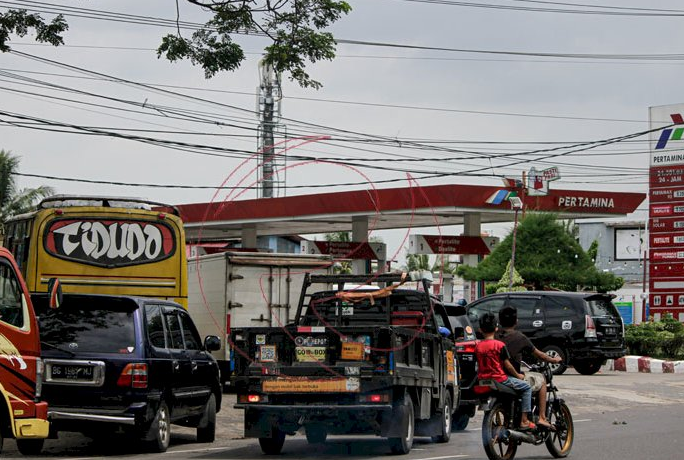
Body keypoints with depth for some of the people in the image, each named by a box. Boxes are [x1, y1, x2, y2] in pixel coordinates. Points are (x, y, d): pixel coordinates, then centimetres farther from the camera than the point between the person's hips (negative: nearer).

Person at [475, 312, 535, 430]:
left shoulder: (478, 346, 2)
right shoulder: (499, 345, -13)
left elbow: (479, 365, 11)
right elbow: (507, 365, -10)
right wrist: (518, 375, 6)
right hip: (499, 379, -7)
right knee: (527, 387, 8)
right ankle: (524, 420, 0)